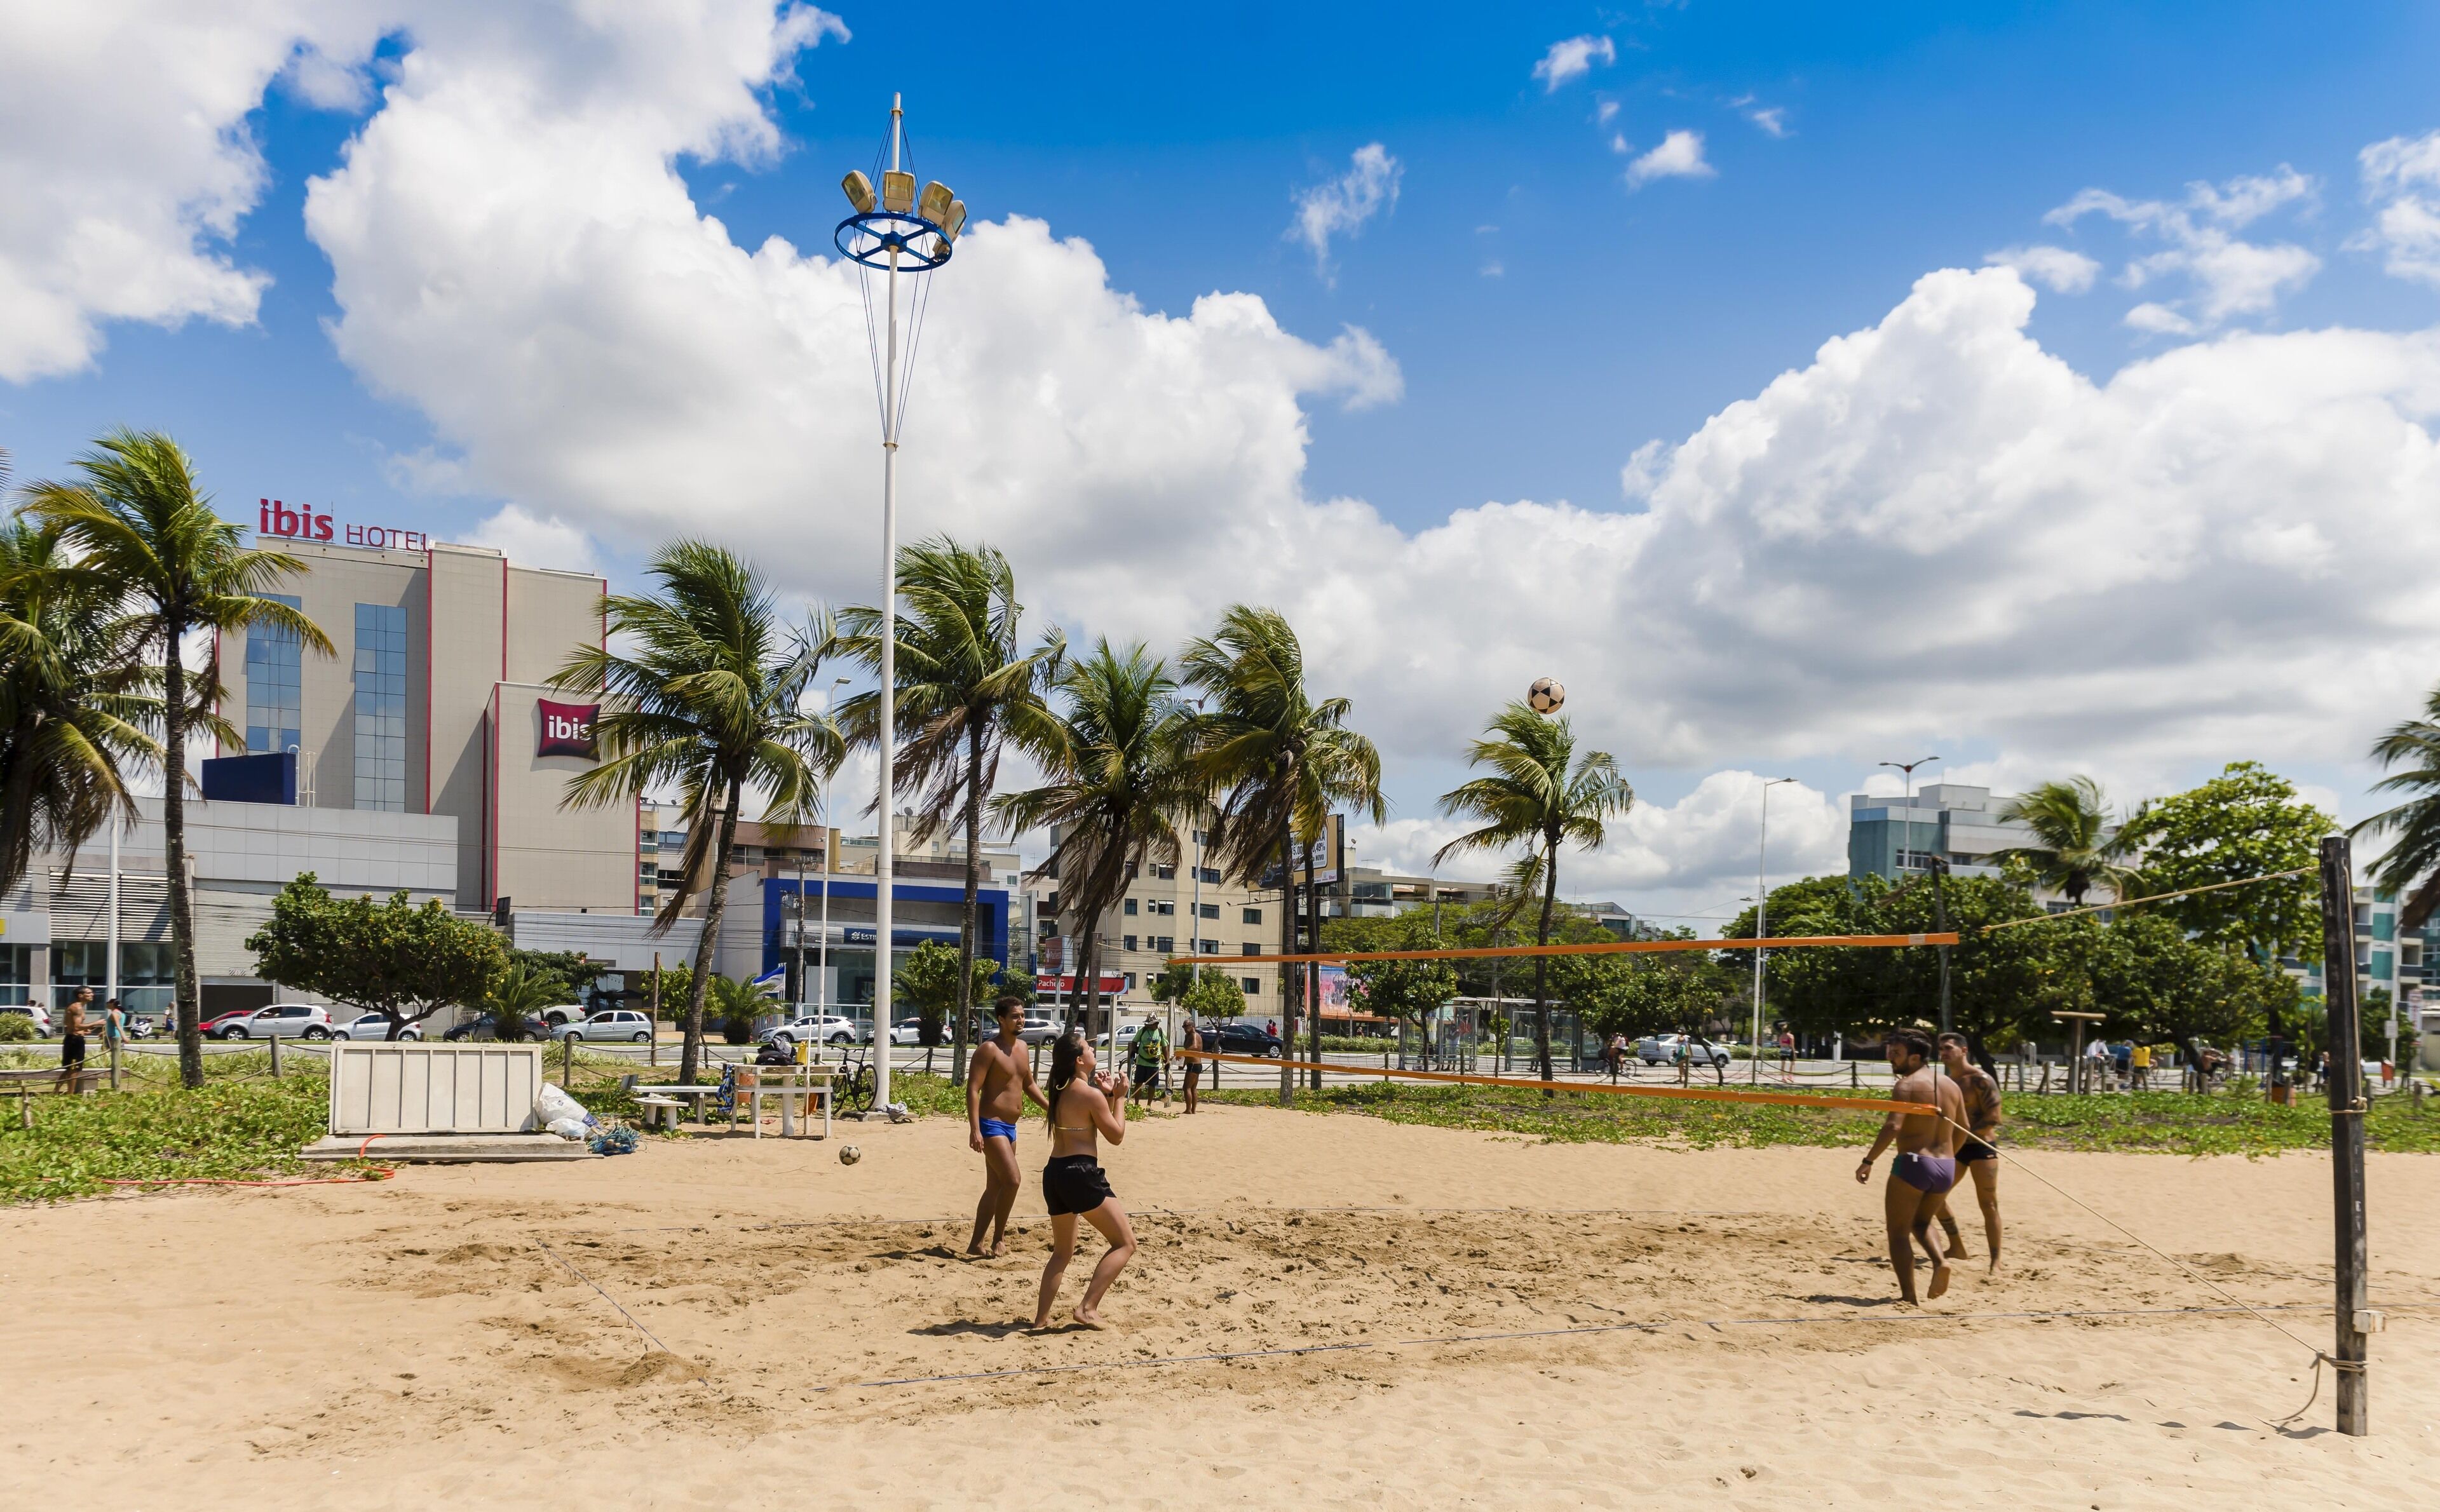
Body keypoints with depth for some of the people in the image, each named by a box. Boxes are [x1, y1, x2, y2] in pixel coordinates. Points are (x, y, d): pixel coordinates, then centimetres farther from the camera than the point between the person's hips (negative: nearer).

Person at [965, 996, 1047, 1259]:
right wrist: (975, 1130, -26)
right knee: (1012, 1180, -17)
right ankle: (998, 1239, -2)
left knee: (995, 1187, 12)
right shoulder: (989, 1049, -14)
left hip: (1010, 1126, 9)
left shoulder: (1022, 1047, 12)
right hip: (992, 1124, -9)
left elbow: (1029, 1084, 25)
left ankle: (976, 1244, 19)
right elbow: (973, 1089, -18)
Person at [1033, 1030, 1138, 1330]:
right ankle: (1088, 1307, -6)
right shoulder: (1090, 1094, -12)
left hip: (1054, 1173, 8)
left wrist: (1106, 1095, 16)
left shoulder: (1060, 1090, 12)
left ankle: (1041, 1317, 17)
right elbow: (1116, 1136, -3)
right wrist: (1119, 1098, 5)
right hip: (1081, 1174, -8)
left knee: (1062, 1251, 22)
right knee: (1125, 1243, 2)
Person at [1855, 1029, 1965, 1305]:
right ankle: (1940, 1262, 1)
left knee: (1898, 1233, 4)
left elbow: (1893, 1126, -22)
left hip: (1913, 1164, -7)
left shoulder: (1907, 1085, -9)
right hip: (1946, 1168, 7)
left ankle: (1909, 1297, -2)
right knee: (1921, 1222, 28)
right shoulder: (1951, 1086, 12)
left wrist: (1868, 1161, -19)